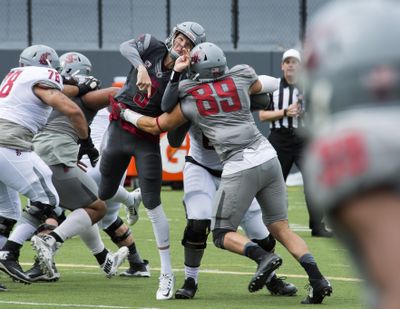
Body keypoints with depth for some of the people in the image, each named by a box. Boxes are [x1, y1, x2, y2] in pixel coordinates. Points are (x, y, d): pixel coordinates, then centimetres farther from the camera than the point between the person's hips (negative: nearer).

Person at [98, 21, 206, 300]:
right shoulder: (151, 46, -1)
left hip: (147, 141, -3)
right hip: (119, 129, 3)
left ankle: (167, 274, -6)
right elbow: (126, 47, -18)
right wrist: (141, 68, -33)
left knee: (152, 204, -10)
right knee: (104, 195, 15)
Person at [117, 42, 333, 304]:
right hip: (268, 158, 4)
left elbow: (156, 126, 21)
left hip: (240, 167, -4)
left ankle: (263, 256, -20)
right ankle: (317, 279, -4)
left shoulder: (189, 100, 5)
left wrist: (126, 113, 36)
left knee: (223, 235, 8)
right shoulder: (241, 79, 8)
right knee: (280, 228, 12)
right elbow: (262, 87, 33)